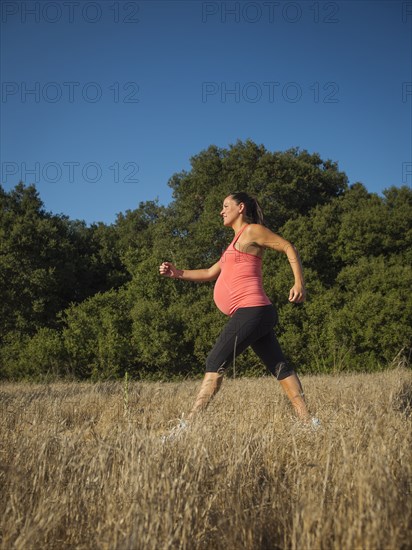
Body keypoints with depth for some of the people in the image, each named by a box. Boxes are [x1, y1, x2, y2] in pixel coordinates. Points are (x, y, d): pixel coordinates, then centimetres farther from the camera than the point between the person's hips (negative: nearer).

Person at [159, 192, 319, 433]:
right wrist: (178, 273, 19)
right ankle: (308, 421, 5)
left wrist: (299, 284, -16)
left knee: (216, 363, -10)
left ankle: (188, 424, -11)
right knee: (280, 366, 5)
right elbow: (211, 273, 30)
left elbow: (289, 248, -5)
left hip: (251, 310, -10)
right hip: (255, 313, 10)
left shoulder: (253, 230, 0)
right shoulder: (237, 242, 27)